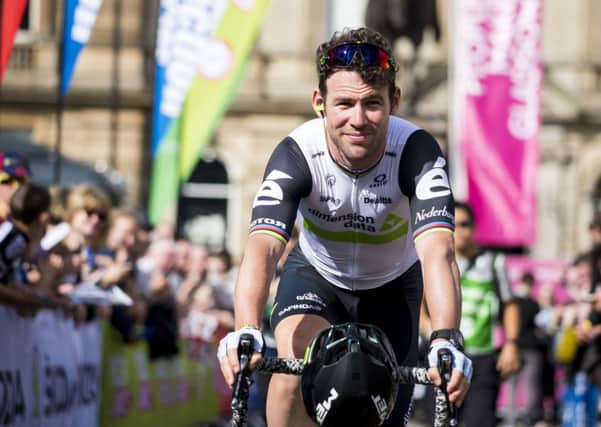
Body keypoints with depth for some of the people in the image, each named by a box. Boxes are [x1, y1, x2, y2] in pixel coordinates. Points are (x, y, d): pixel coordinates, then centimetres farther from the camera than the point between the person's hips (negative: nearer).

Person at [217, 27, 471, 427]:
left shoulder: (417, 151, -33)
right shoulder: (297, 154, -32)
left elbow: (437, 251, -45)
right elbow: (263, 247, -45)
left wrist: (447, 341, -63)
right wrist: (245, 332, -64)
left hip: (391, 287, 1)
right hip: (316, 274, -1)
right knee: (294, 373, -30)